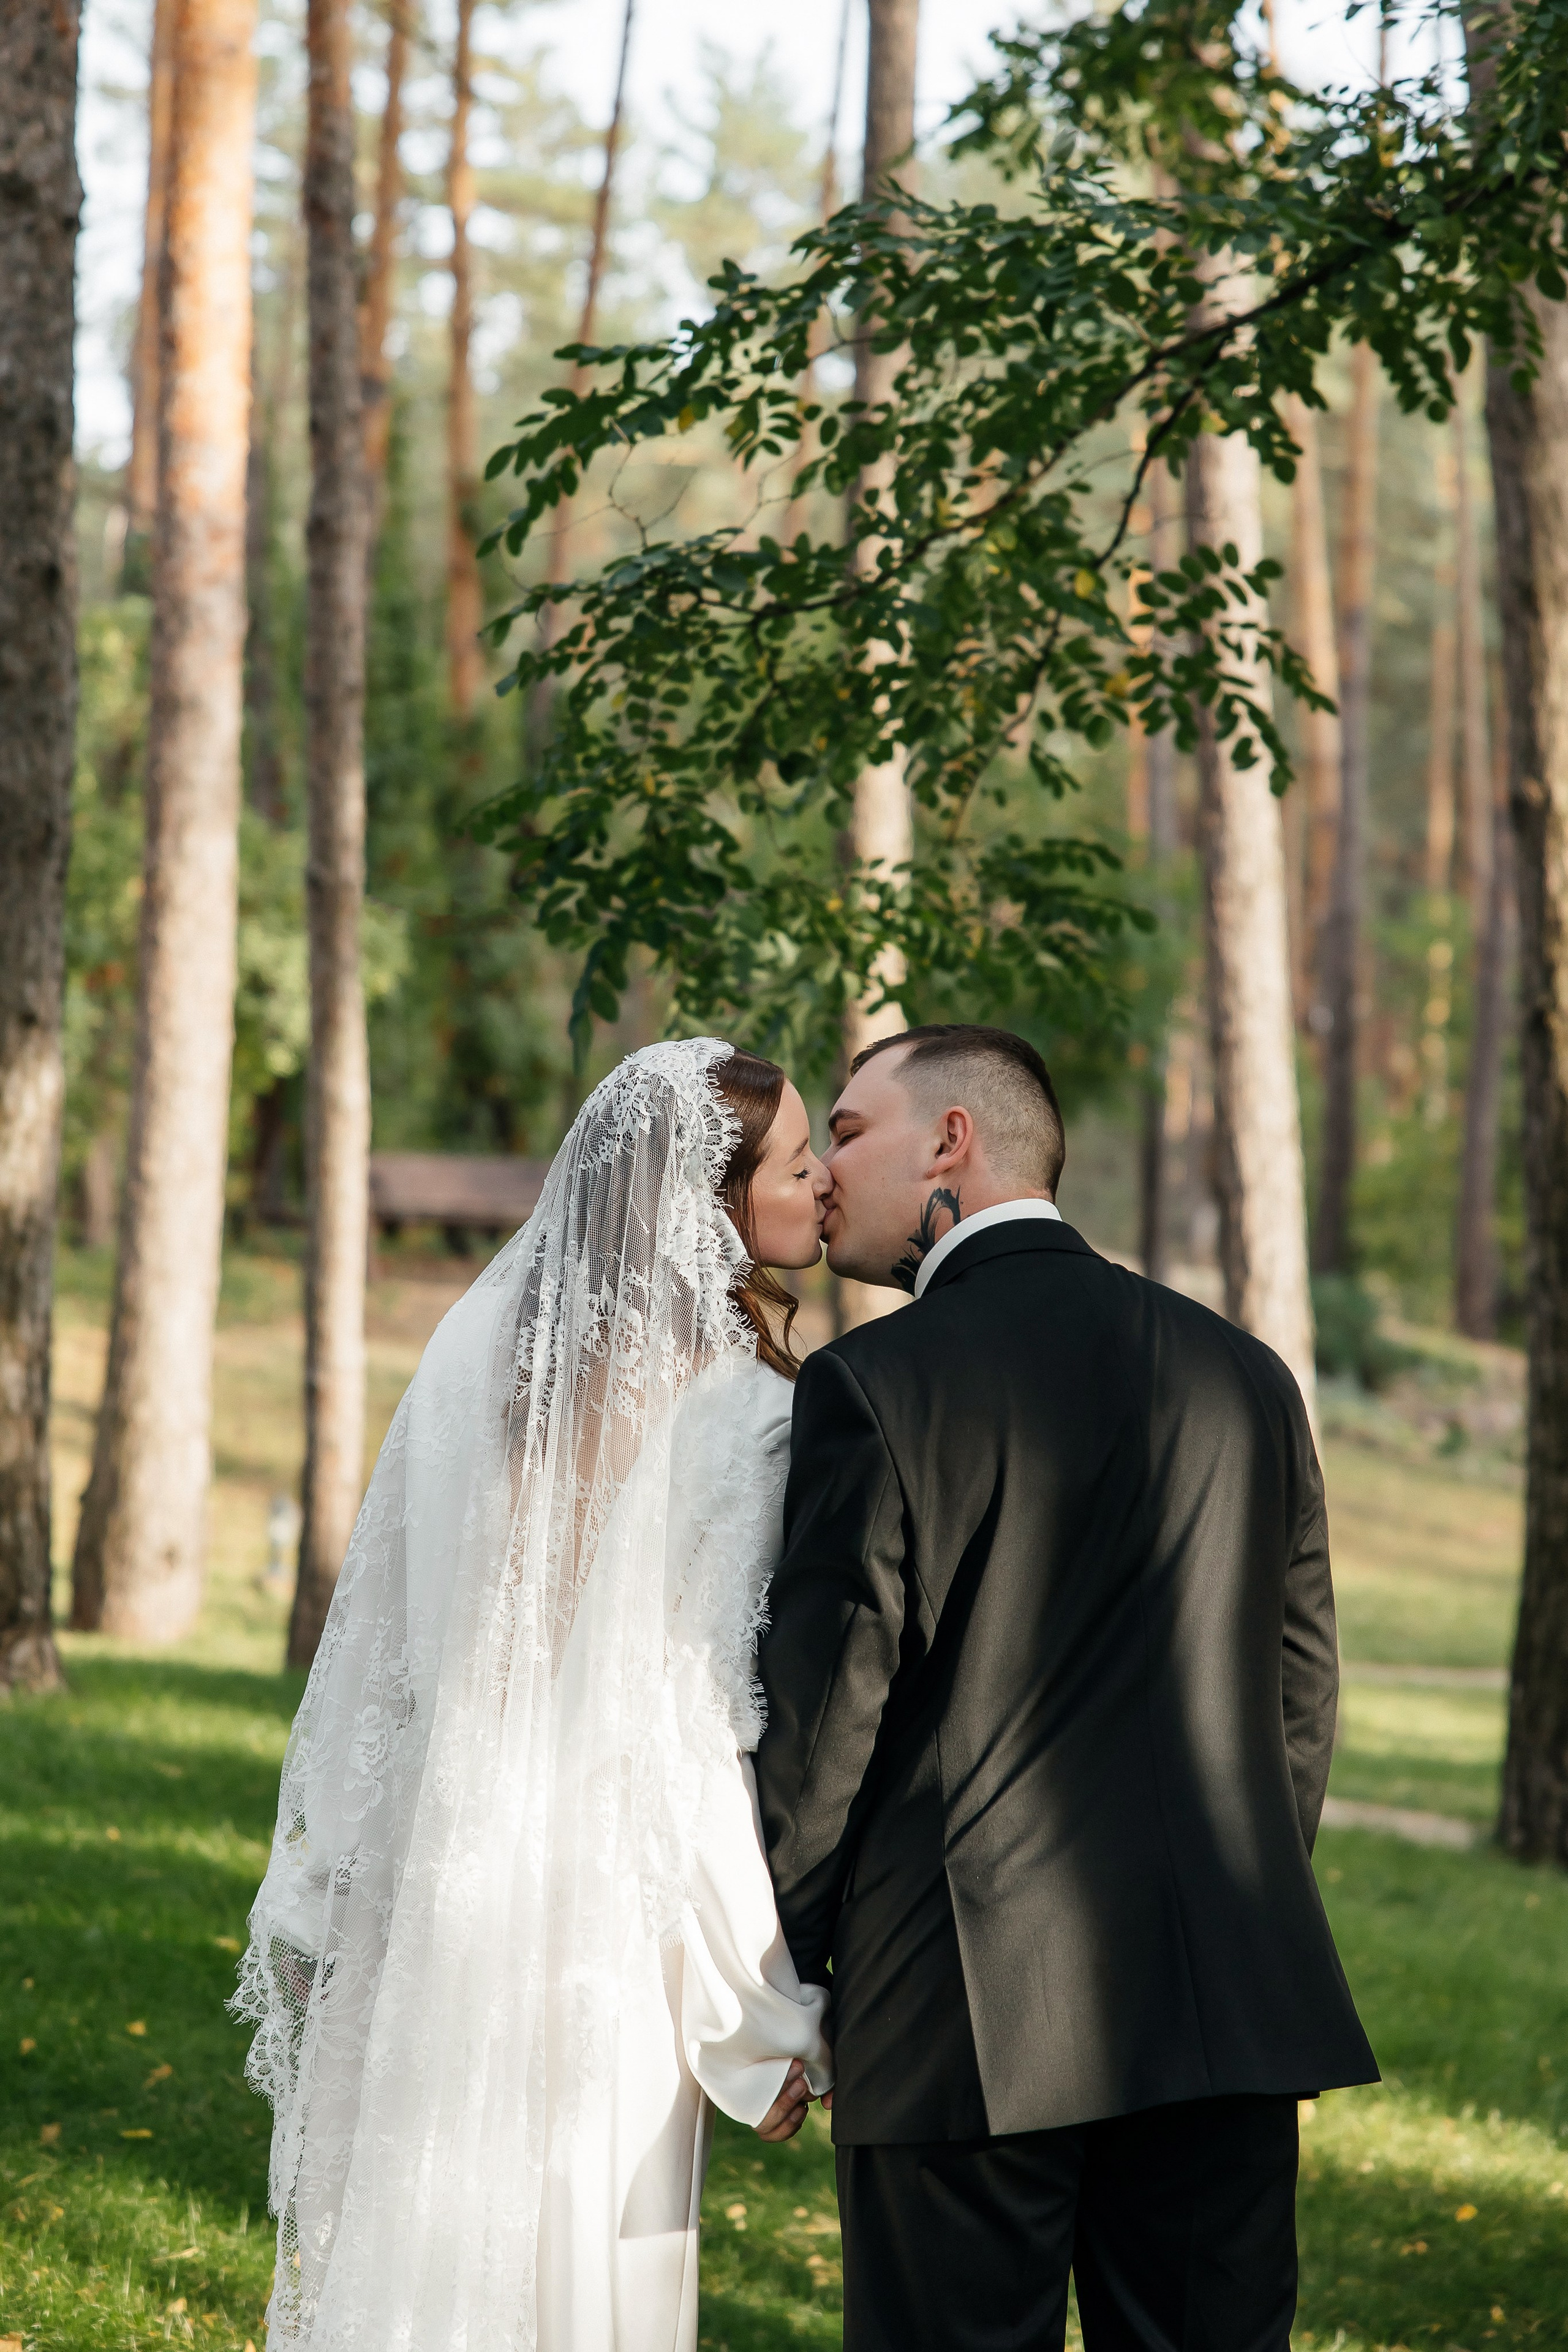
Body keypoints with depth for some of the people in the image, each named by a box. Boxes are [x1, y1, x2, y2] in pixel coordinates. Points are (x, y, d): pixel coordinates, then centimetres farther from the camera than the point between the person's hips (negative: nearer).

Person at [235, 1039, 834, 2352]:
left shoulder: (489, 1344, 0)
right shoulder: (742, 1418, -14)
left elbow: (381, 1630, 4)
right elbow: (721, 1734, -16)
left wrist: (319, 1897, 13)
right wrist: (774, 2015, -10)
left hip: (429, 1894, 5)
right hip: (609, 1904, -4)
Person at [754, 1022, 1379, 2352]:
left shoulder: (876, 1385, -8)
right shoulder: (1244, 1374, 9)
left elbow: (825, 1705, -7)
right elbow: (1301, 1687, 13)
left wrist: (769, 1987, 4)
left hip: (970, 2021, -5)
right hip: (1230, 2015, 5)